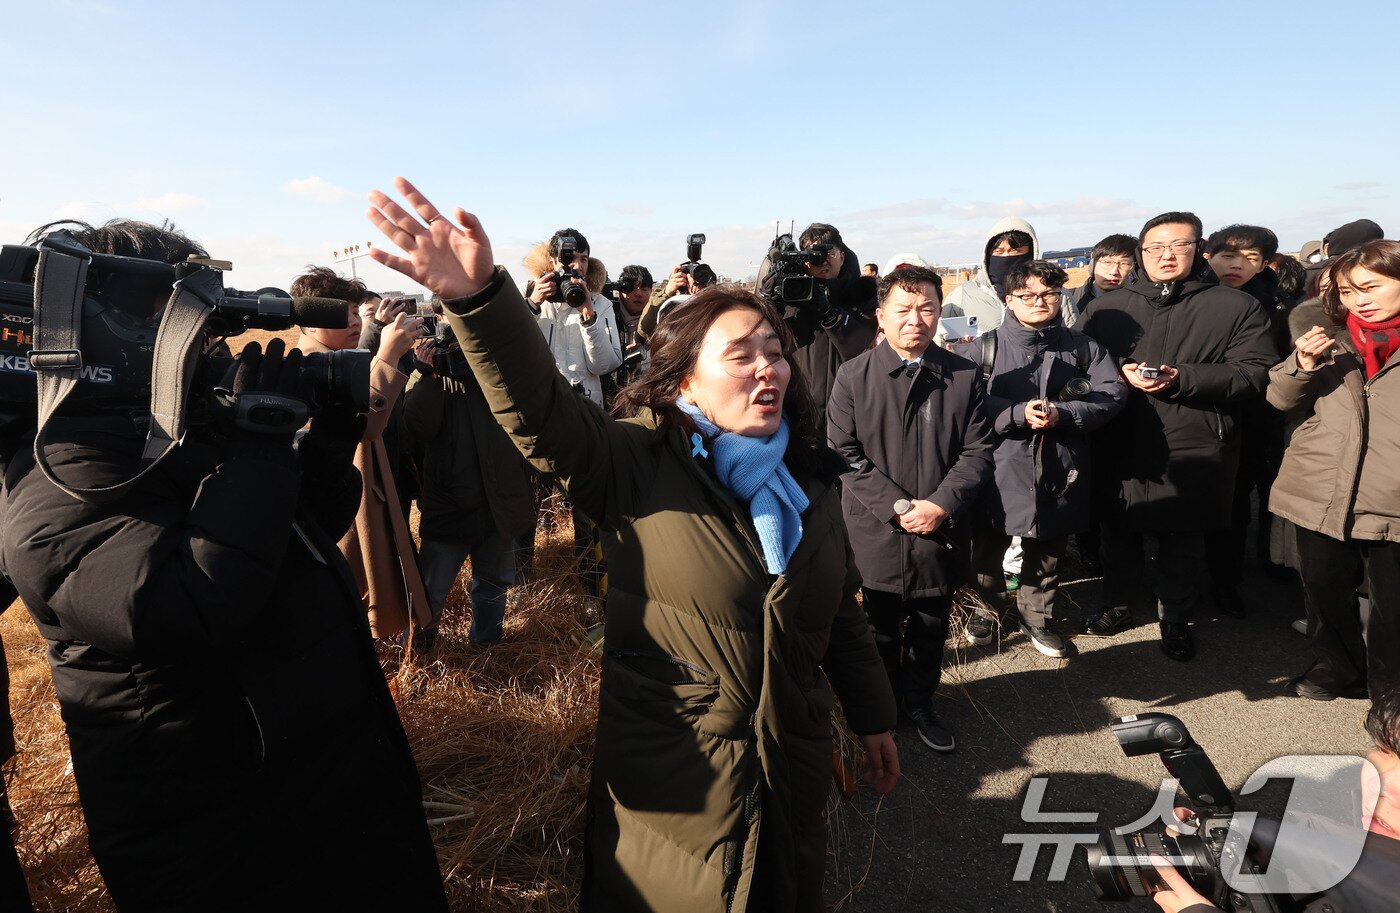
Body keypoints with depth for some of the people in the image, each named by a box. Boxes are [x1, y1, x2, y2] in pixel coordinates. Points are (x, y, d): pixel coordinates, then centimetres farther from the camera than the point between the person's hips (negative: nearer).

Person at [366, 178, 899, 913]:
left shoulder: (807, 480, -1)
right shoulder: (638, 464, -15)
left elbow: (843, 612, 8)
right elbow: (539, 413, -32)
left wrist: (872, 717, 14)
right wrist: (479, 298, -47)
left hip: (794, 769, 4)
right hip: (673, 783, -4)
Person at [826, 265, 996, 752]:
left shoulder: (965, 375, 0)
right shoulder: (854, 376, -6)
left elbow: (979, 450, -2)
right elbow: (844, 453, -8)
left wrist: (941, 505, -15)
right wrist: (896, 506, -16)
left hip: (941, 535, 2)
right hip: (877, 535, -1)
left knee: (931, 632, 18)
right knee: (881, 632, 16)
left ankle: (919, 702, 41)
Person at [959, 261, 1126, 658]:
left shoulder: (1083, 348, 5)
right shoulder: (985, 348, -3)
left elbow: (1112, 395, -3)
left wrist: (1062, 414, -18)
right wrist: (1017, 414, -22)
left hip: (1059, 471, 2)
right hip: (1000, 469, -2)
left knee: (1048, 551, 16)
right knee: (989, 545, 13)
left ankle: (1036, 616, 37)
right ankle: (985, 607, 36)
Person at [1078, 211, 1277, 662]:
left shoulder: (1237, 307, 1)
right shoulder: (1105, 307, 6)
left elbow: (1255, 371, -7)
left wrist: (1181, 379, -19)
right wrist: (1120, 372, -15)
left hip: (1194, 452, -1)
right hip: (1120, 449, 2)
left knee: (1184, 540, 11)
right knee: (1118, 532, 15)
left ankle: (1175, 618, 32)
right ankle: (1117, 604, 36)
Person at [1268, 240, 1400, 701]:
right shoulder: (1329, 337, 6)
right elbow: (1283, 400, 7)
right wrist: (1302, 365, -11)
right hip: (1321, 492, 3)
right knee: (1327, 591, 16)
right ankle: (1338, 667, 37)